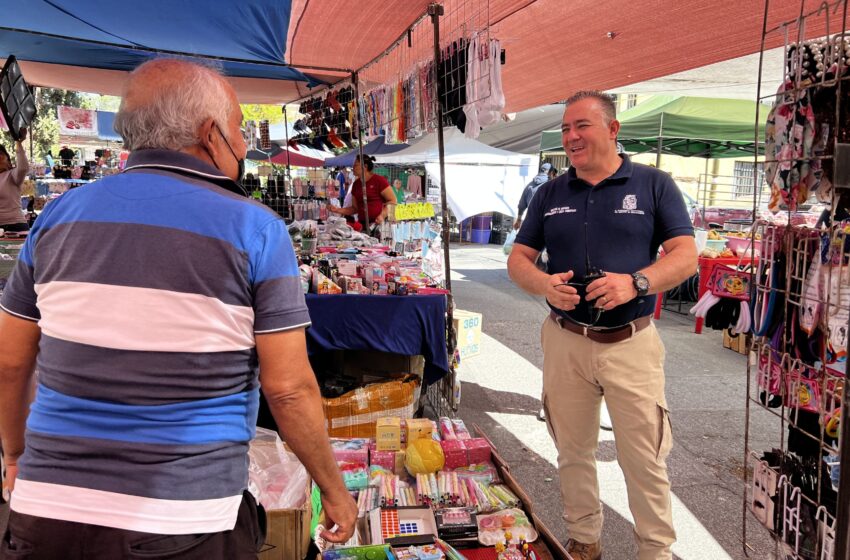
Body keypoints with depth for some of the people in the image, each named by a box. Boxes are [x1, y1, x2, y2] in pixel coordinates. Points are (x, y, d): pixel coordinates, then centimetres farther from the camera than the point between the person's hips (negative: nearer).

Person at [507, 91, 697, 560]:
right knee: (573, 452, 14)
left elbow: (686, 255, -4)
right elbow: (518, 258, 9)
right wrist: (544, 284, -13)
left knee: (645, 459, 4)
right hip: (565, 341, 3)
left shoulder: (654, 184, 0)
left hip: (631, 342, -3)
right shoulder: (550, 194, 9)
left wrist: (635, 282, -22)